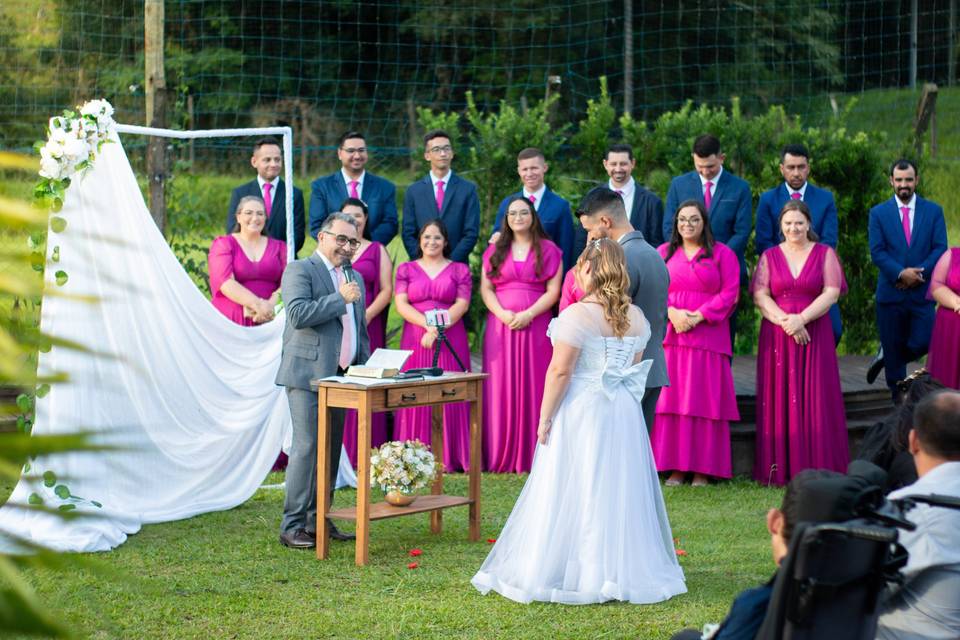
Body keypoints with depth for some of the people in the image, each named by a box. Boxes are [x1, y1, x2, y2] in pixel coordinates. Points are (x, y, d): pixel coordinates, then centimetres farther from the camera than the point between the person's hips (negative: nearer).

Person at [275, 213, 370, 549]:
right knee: (307, 448, -11)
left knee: (331, 451, 10)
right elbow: (298, 314, -19)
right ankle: (292, 527, -7)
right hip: (308, 375, -8)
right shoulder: (300, 270, -4)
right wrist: (340, 298, -16)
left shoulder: (354, 278, 20)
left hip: (341, 378, 8)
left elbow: (361, 330, 26)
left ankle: (318, 520, 18)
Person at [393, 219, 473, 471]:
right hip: (415, 341, 1)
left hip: (450, 341, -1)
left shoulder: (460, 270, 10)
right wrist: (428, 324, -14)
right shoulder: (406, 269, 12)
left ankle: (449, 457, 0)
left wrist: (439, 328, -15)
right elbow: (401, 304, 1)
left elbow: (462, 304, -1)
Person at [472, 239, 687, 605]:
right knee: (620, 491, 12)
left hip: (581, 412, -6)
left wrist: (545, 418, -9)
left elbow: (560, 372, -16)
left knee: (574, 495, 1)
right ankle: (623, 570, 17)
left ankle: (575, 574, 5)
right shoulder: (637, 317, 5)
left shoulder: (577, 315, -15)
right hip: (624, 415, 6)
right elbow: (636, 370, 12)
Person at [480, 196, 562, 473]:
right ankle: (500, 457, 3)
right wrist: (502, 313, -10)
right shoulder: (495, 250, 13)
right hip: (500, 326, 2)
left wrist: (529, 314, -14)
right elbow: (485, 288, 7)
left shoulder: (548, 250, 7)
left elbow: (553, 291, -1)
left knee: (533, 388, -2)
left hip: (536, 327, -2)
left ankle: (531, 456, 3)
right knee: (501, 388, -1)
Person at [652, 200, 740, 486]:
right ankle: (675, 467, 2)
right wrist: (672, 313, -11)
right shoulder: (663, 252, 15)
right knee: (671, 397, -2)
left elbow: (730, 293, -1)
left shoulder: (722, 253, 7)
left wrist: (698, 316, -12)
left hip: (708, 337, -2)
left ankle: (702, 469, 0)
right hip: (670, 335, 2)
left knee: (704, 399, -4)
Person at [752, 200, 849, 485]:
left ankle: (816, 467, -1)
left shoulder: (825, 254, 7)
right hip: (777, 336, 1)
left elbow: (832, 293, -3)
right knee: (780, 397, -2)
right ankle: (780, 468, 1)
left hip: (814, 335, -1)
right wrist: (785, 321, -14)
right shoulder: (769, 256, 11)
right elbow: (760, 296, 1)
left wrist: (802, 318, -15)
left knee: (814, 399, -4)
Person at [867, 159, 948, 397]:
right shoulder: (879, 213, 3)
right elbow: (877, 252, -5)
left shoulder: (933, 211, 5)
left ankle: (886, 356, 24)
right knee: (894, 346, 4)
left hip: (922, 291, 1)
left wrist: (918, 272, -15)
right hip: (891, 292, -1)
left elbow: (940, 249, -1)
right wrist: (901, 274, -18)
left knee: (922, 343, -7)